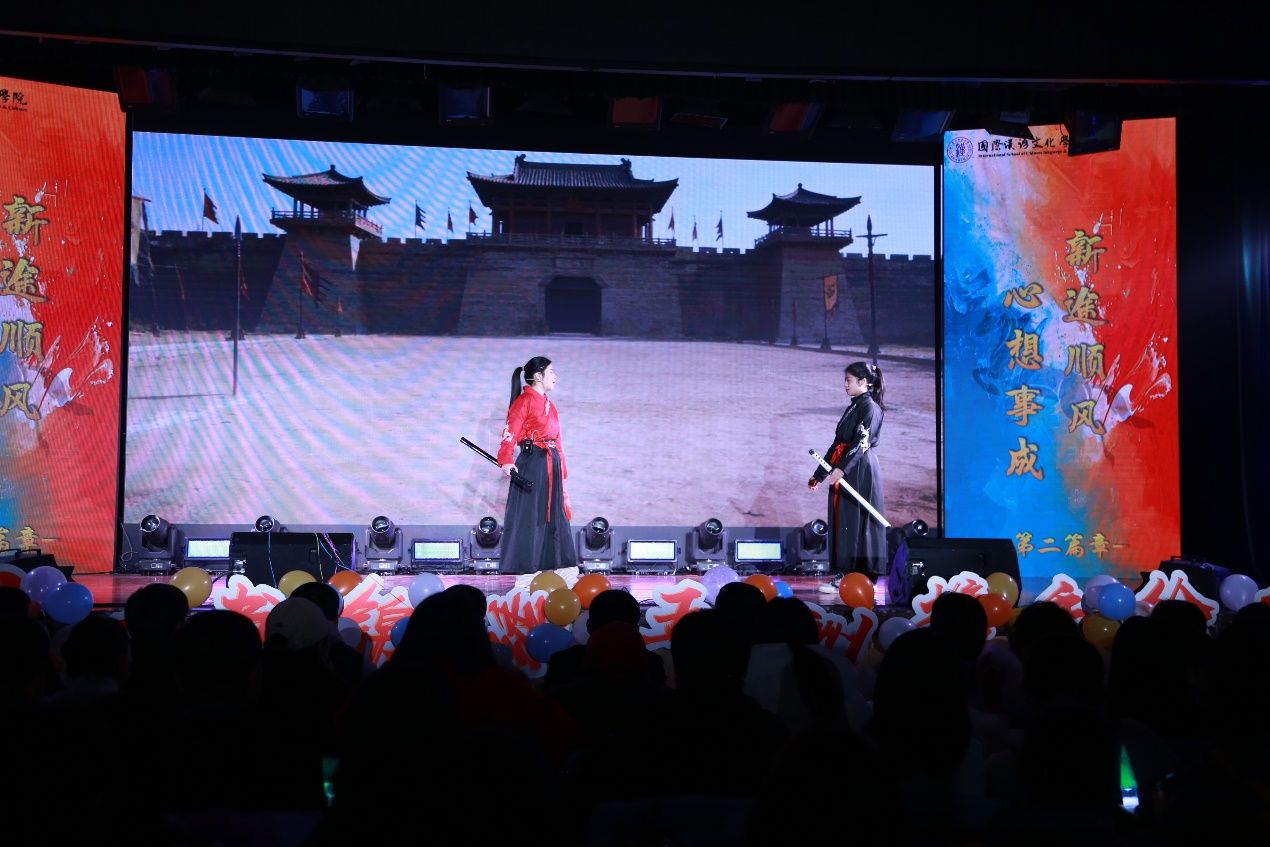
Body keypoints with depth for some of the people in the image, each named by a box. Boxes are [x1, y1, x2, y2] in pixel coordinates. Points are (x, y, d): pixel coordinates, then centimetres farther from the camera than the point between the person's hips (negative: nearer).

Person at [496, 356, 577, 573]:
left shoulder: (549, 404, 18)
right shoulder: (524, 401, -7)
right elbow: (510, 432, -17)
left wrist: (561, 467, 17)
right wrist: (506, 460, -30)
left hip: (551, 465, 8)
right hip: (531, 463, -8)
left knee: (553, 515, 11)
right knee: (527, 516, -4)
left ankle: (549, 563, 19)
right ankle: (521, 564, 2)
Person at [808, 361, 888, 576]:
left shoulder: (869, 407, -8)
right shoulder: (853, 407, 18)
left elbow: (861, 442, -20)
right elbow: (838, 442, 21)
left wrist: (841, 468, -32)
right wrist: (819, 474, 21)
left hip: (860, 471, -9)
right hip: (845, 472, 9)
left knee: (858, 521, -7)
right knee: (842, 521, 7)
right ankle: (846, 575, 11)